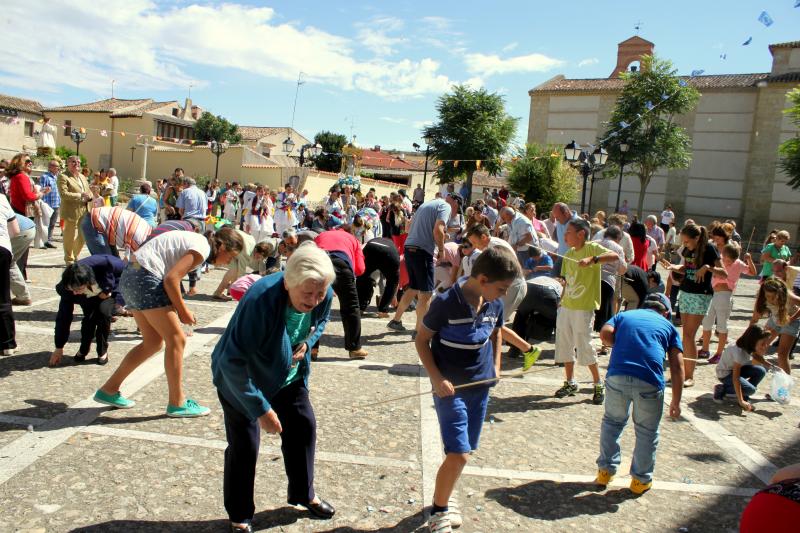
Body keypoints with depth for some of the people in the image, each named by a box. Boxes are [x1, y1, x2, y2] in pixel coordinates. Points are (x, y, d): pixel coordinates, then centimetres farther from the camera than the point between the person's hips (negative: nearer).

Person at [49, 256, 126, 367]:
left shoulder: (104, 264, -41)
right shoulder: (68, 288, -28)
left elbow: (125, 269, -21)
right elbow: (63, 317, -20)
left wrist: (109, 290, -25)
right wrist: (59, 348, -15)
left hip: (109, 292, -2)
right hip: (89, 300, 2)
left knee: (103, 311, -28)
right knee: (90, 316, -24)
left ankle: (103, 351, -9)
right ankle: (83, 350, 4)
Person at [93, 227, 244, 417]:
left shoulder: (196, 240, 16)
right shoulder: (202, 248, -13)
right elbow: (171, 279, -21)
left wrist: (180, 309, 8)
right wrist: (183, 311, -9)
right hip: (145, 279, -10)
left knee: (153, 342, 16)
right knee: (176, 339, -4)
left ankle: (108, 390, 24)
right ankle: (177, 403, 3)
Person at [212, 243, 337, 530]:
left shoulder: (324, 296, -21)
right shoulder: (260, 299, -40)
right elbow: (232, 362, -36)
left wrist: (307, 343, -16)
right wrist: (261, 409, -32)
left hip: (289, 375, 6)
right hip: (241, 379, -5)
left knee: (304, 427, 10)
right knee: (244, 445, -1)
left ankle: (303, 493, 34)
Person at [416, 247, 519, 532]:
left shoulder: (495, 304, -2)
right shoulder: (446, 302, -19)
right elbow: (422, 340, -9)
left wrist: (496, 366, 7)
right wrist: (437, 379, -17)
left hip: (481, 386, 6)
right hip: (450, 388, -6)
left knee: (462, 452, 14)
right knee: (458, 455, -10)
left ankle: (443, 502, 34)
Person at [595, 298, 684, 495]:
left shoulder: (624, 315, 26)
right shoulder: (668, 326, 23)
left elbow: (605, 333, 4)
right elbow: (677, 366, 11)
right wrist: (676, 401, 12)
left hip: (617, 375, 1)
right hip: (649, 380, -1)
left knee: (612, 422, 24)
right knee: (647, 431, 19)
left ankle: (605, 471, 30)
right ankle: (641, 479, 28)